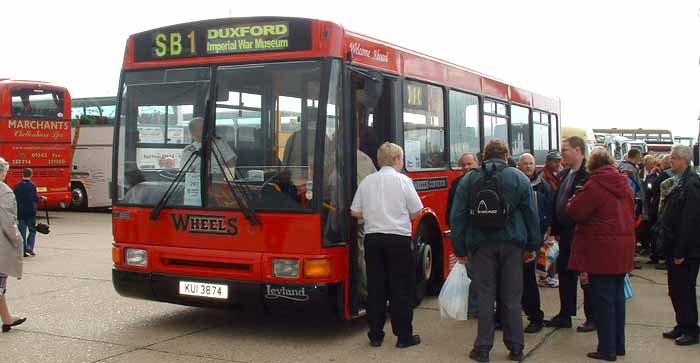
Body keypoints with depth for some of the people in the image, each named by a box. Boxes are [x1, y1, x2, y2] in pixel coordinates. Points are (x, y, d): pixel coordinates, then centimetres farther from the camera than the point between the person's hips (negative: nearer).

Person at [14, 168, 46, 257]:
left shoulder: (17, 186, 3)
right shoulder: (32, 185, -10)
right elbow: (35, 198, -16)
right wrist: (41, 197, 2)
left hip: (20, 212, 4)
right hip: (30, 211, -4)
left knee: (22, 231, 7)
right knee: (32, 230, 8)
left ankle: (24, 251, 6)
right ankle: (29, 248, -5)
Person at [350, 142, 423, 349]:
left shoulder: (367, 181, 5)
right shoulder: (403, 180, -5)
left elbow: (355, 212, 6)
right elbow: (415, 213, -4)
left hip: (372, 238, 4)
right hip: (398, 238, -3)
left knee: (375, 287, 9)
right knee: (401, 288, 4)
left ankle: (375, 335, 14)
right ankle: (404, 336, 9)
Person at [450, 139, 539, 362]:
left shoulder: (469, 180, 6)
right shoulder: (519, 178, 5)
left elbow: (458, 217, 3)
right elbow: (531, 214, 4)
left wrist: (460, 249, 7)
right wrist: (532, 246, 11)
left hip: (481, 245, 0)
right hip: (511, 244, 0)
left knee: (485, 296, 4)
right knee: (511, 298, 6)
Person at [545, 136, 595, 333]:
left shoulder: (589, 175, -16)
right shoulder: (564, 175, 12)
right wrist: (556, 230, 12)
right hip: (565, 234, 8)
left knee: (586, 277, 3)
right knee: (565, 274, 14)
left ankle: (592, 318, 16)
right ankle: (565, 315, 25)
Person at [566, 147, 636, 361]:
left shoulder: (594, 185, -16)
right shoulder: (624, 185, 8)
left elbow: (575, 212, -14)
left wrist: (572, 201, 5)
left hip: (602, 251, -7)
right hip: (623, 249, 7)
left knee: (603, 300, 0)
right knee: (617, 297, 15)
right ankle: (618, 345, 24)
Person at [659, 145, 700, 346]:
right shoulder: (681, 181, 11)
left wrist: (680, 252, -21)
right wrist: (673, 249, 15)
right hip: (675, 246, 9)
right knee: (676, 289, 16)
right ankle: (682, 326, 26)